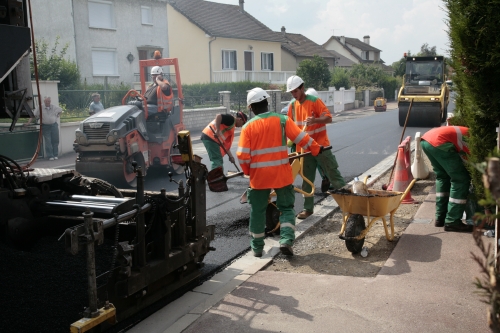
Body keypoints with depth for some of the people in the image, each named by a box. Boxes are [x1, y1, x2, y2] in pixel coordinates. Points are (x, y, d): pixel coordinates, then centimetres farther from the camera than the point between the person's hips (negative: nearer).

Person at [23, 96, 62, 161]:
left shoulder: (54, 107, 5)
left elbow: (60, 110, 24)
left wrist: (57, 117, 16)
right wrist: (28, 123, -9)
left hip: (54, 125, 3)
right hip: (45, 126, -2)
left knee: (55, 141, 3)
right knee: (48, 142, -3)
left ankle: (55, 155, 12)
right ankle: (50, 156, 0)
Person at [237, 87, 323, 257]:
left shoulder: (248, 126, -4)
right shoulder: (282, 120, -4)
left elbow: (242, 155, -8)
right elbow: (301, 138, -4)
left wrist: (248, 171, 10)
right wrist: (317, 149, 12)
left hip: (259, 176, 0)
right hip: (281, 174, 0)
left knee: (257, 211, 14)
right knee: (286, 208, 14)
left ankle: (257, 247, 22)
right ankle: (286, 241, -2)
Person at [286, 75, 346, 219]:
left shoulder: (314, 101, -11)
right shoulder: (292, 105, 6)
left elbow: (328, 118, -16)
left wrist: (315, 120, -34)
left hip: (320, 145, -5)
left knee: (333, 175, 2)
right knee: (307, 180, 8)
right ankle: (308, 208, 15)